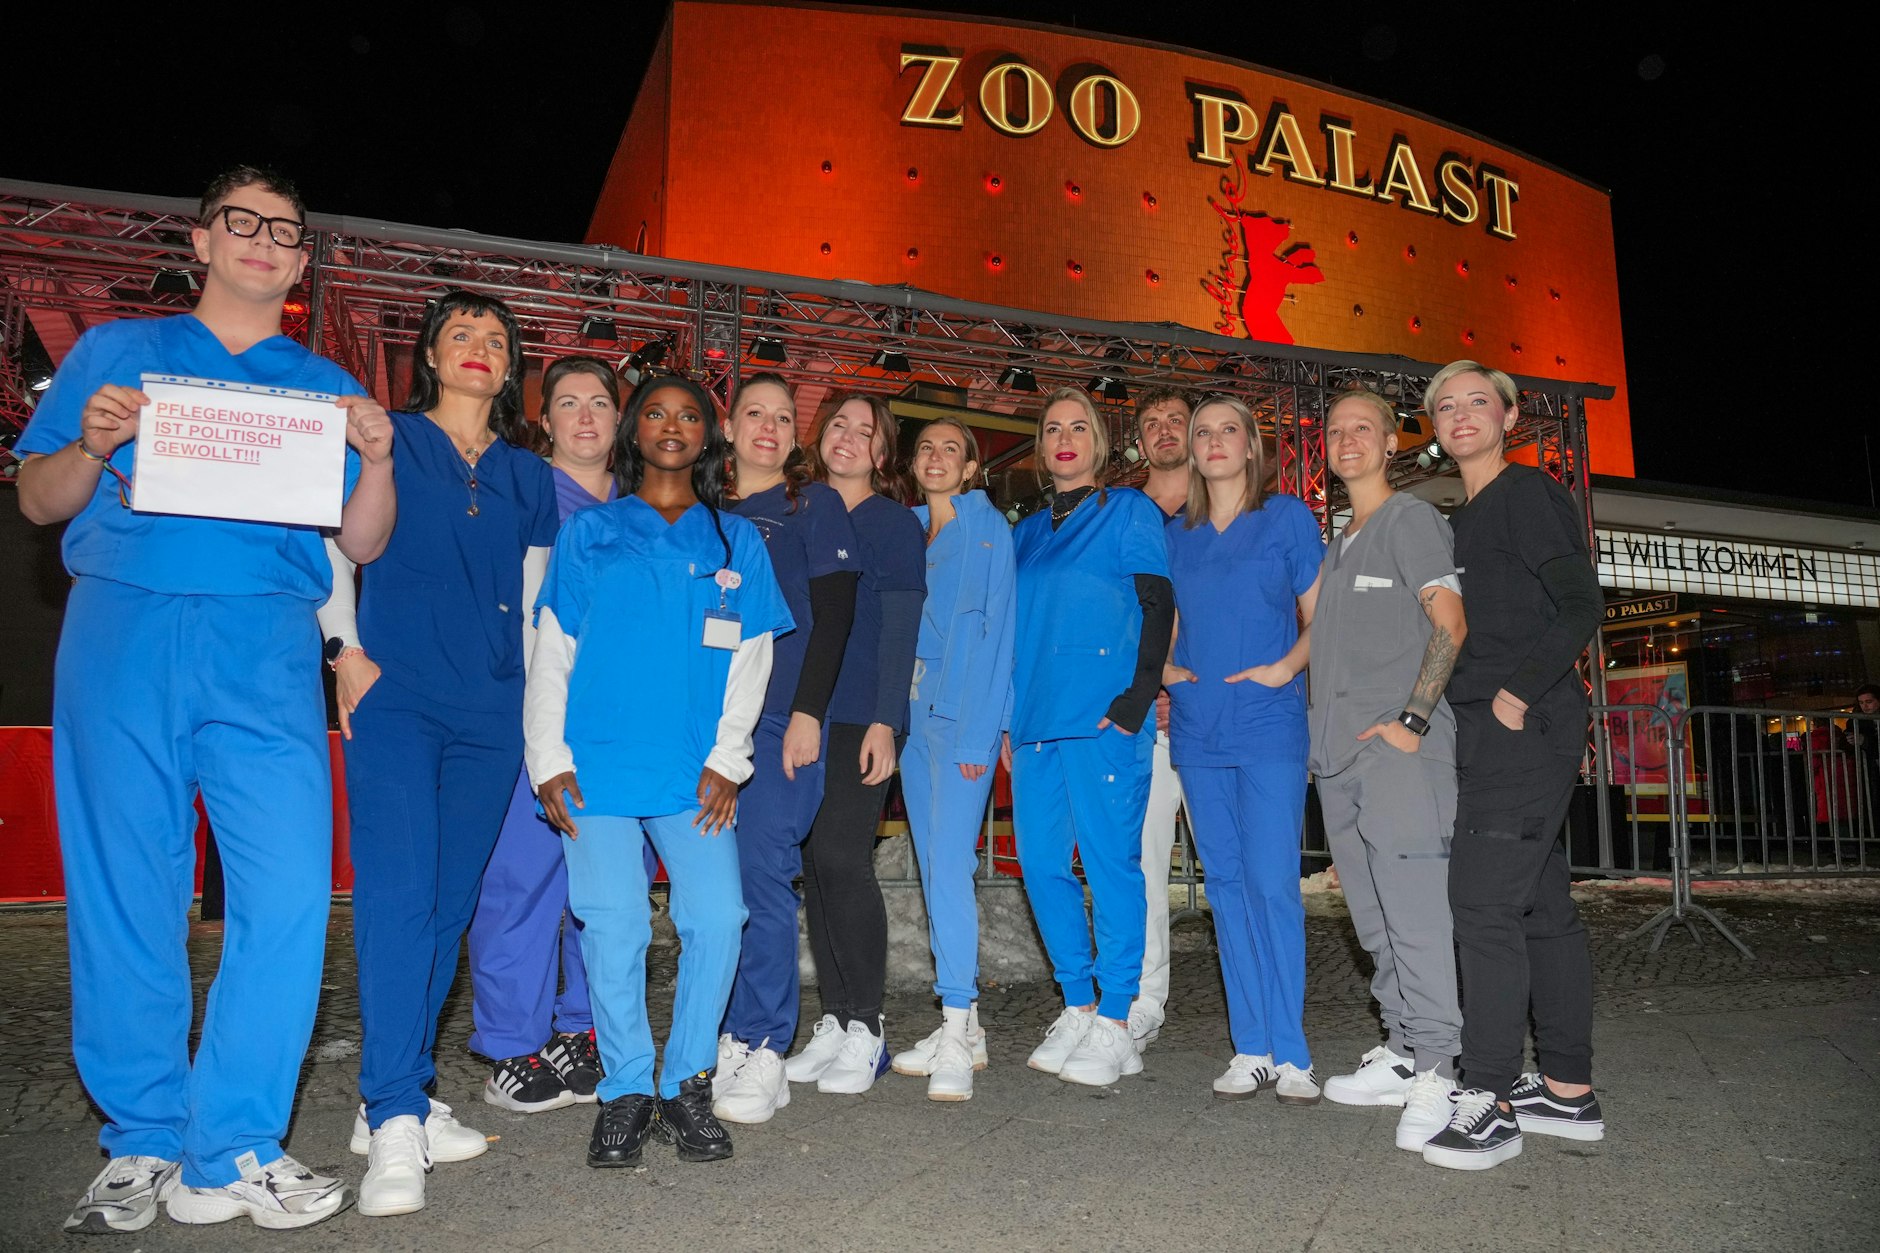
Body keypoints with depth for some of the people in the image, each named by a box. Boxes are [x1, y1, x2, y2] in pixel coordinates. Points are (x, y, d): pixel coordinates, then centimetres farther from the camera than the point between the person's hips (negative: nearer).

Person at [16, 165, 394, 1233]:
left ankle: (230, 1155, 3)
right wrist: (94, 446, -6)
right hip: (121, 634, 0)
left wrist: (379, 461, -6)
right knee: (124, 895, 2)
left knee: (290, 893, -10)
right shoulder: (116, 351, 18)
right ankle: (142, 1145, 17)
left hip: (266, 649, 0)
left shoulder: (328, 388, 19)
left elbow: (363, 544, 12)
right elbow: (38, 501, 13)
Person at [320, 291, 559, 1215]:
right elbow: (330, 550, 7)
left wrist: (540, 707, 13)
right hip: (395, 698, -3)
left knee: (450, 903, 5)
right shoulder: (383, 442, 8)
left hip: (490, 713, 4)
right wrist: (345, 651, -4)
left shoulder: (527, 477, 16)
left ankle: (400, 1098, 17)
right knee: (397, 894, -14)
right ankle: (394, 1123, -12)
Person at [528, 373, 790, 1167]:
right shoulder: (589, 533, 13)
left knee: (716, 917, -12)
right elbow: (550, 654, 10)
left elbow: (750, 659, 9)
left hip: (694, 773, 1)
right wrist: (549, 760, 0)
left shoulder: (736, 542, 14)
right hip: (598, 765, 0)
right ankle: (626, 1091, 8)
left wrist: (726, 760, -2)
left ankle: (687, 1085, 7)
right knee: (613, 927, -9)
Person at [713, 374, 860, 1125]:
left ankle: (763, 1051, 0)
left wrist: (809, 711, -11)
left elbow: (833, 613, -2)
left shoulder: (814, 504, 6)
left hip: (784, 717, -4)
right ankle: (729, 1040, 15)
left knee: (764, 873, -8)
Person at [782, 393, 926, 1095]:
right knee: (813, 864, 5)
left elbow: (900, 628, -4)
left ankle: (865, 1029, 1)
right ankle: (834, 1021, 15)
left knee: (841, 858, -11)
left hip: (861, 717, -5)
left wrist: (883, 721, -13)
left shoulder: (894, 523, 3)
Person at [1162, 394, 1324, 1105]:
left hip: (1269, 726, -4)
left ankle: (1289, 1054, 1)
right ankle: (1251, 1049, 14)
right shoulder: (1175, 534, 15)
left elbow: (1320, 617, 3)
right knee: (1226, 884, 6)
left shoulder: (1287, 517, 4)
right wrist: (1166, 667, 3)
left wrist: (1286, 667, -13)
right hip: (1198, 729, 4)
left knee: (1272, 882, -8)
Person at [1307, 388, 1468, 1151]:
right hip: (1341, 752, 8)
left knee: (1414, 909, -11)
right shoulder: (1340, 543, 23)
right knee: (1374, 916, 11)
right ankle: (1400, 1056, 20)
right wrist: (1326, 731, 15)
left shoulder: (1410, 519, 0)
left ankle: (1436, 1071, -5)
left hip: (1398, 747, -8)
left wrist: (1413, 720, -17)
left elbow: (1450, 624, -10)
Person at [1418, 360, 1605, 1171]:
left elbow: (1581, 605, -15)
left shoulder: (1529, 494, -6)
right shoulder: (1464, 517, 20)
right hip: (1492, 733, 9)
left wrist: (1518, 694, -17)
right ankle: (1568, 1091, 19)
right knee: (1539, 903, 11)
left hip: (1527, 725, -9)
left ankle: (1489, 1102, -7)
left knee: (1484, 898, -12)